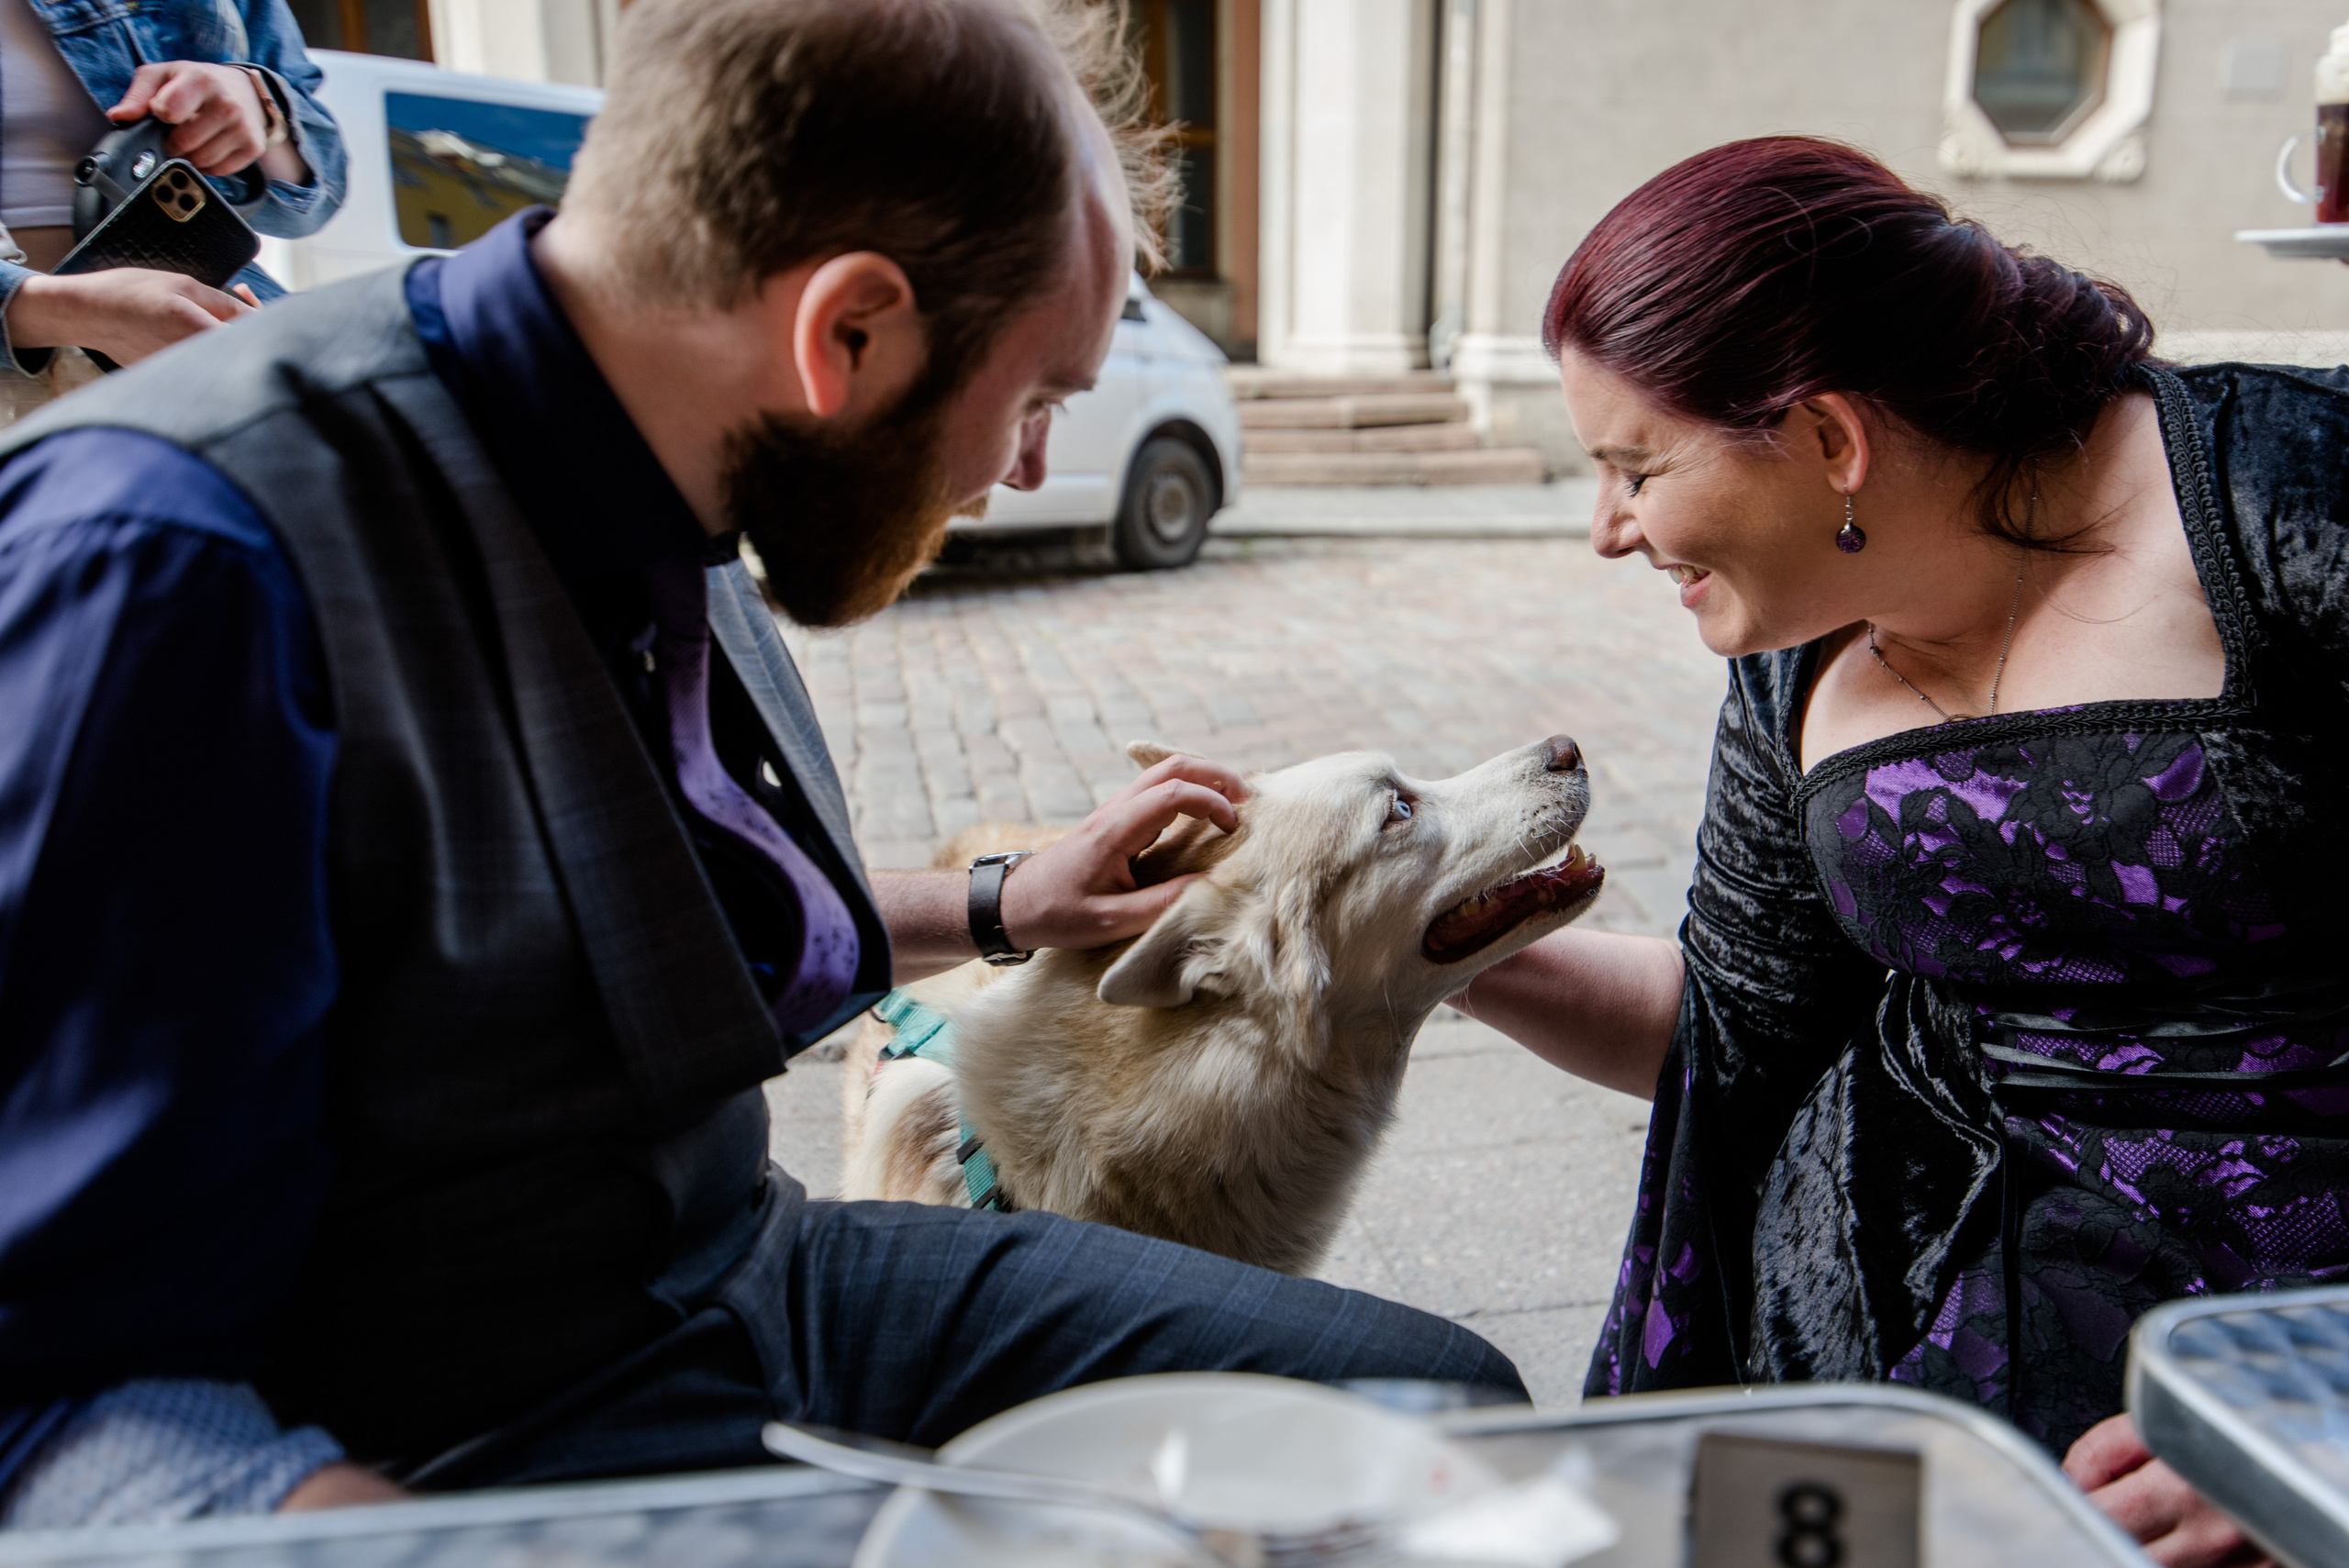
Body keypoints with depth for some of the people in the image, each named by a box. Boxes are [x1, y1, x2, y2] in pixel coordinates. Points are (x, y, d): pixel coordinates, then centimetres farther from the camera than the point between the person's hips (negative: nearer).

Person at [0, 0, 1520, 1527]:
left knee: (1440, 1399, -2)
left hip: (753, 1272, 8)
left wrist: (998, 912, 19)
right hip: (436, 1448, -7)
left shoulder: (656, 501, 2)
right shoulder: (187, 556, -24)